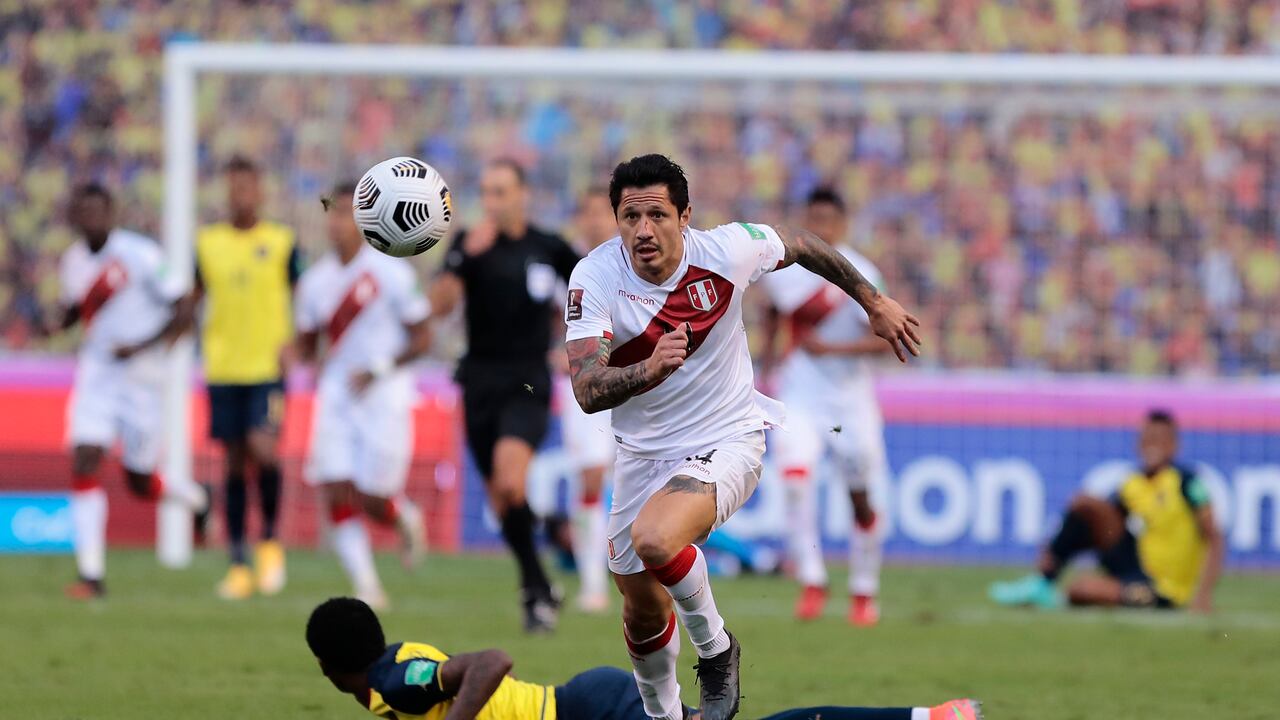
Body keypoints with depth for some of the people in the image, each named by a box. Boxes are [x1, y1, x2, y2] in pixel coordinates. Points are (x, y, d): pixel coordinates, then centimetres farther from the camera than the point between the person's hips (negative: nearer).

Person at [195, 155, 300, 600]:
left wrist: (289, 343, -11)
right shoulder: (207, 243, 8)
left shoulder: (281, 242, 1)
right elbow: (192, 300, 15)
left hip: (268, 367, -3)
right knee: (235, 462, 5)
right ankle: (239, 564, 10)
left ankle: (270, 542, 2)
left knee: (262, 448, -19)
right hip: (222, 369, 3)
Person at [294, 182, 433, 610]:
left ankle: (405, 519, 30)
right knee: (337, 496, -8)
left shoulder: (391, 273, -8)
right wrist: (293, 357, -6)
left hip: (383, 398, -4)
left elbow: (421, 338, -5)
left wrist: (379, 369, -18)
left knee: (370, 500, -6)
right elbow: (307, 344, 17)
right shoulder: (315, 281, 7)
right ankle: (366, 587, 0)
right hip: (336, 396, 4)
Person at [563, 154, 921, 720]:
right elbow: (587, 391, -30)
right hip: (643, 453, 3)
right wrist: (648, 370, -50)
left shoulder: (727, 250, -19)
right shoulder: (594, 279, -20)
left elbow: (802, 246, 4)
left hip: (726, 440, -3)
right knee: (642, 610, 12)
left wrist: (874, 302, 16)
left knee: (654, 538, -32)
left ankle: (714, 647, -4)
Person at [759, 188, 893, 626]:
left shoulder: (859, 275, -14)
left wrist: (830, 347, -27)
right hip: (800, 392, 2)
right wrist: (766, 366, 13)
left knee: (860, 496, 8)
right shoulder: (786, 267, -2)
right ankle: (811, 582, -16)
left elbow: (885, 340, -18)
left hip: (849, 395, -2)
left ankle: (864, 593, 25)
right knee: (796, 475, -21)